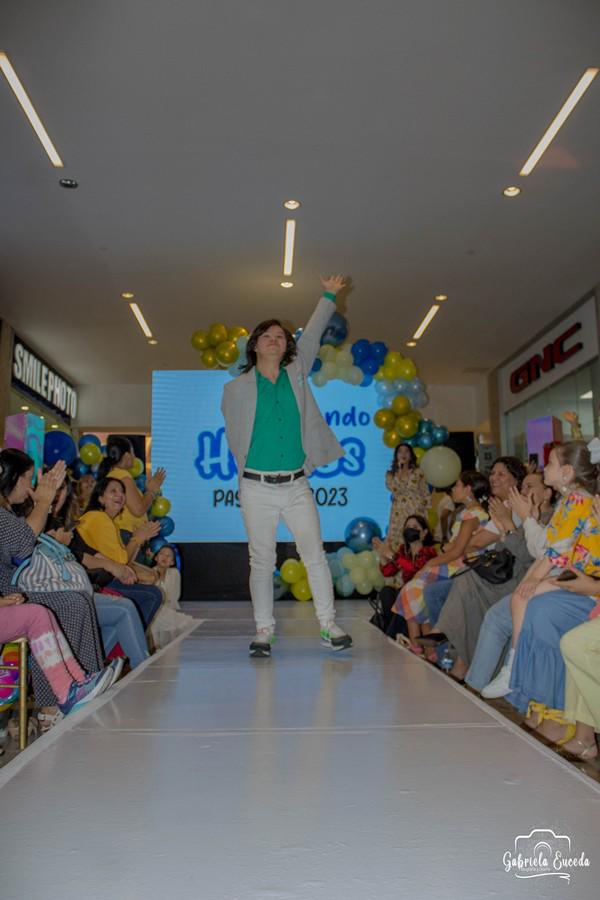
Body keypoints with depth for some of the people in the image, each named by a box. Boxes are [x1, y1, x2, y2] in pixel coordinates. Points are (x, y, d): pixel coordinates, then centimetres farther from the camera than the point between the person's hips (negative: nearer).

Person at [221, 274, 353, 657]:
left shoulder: (296, 374, 10)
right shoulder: (237, 389, 3)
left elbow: (312, 336, 10)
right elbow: (235, 436, 10)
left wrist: (329, 297, 9)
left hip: (298, 486, 2)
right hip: (257, 488, -2)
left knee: (315, 555, -1)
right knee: (262, 562, 4)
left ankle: (329, 625, 8)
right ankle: (264, 631, 14)